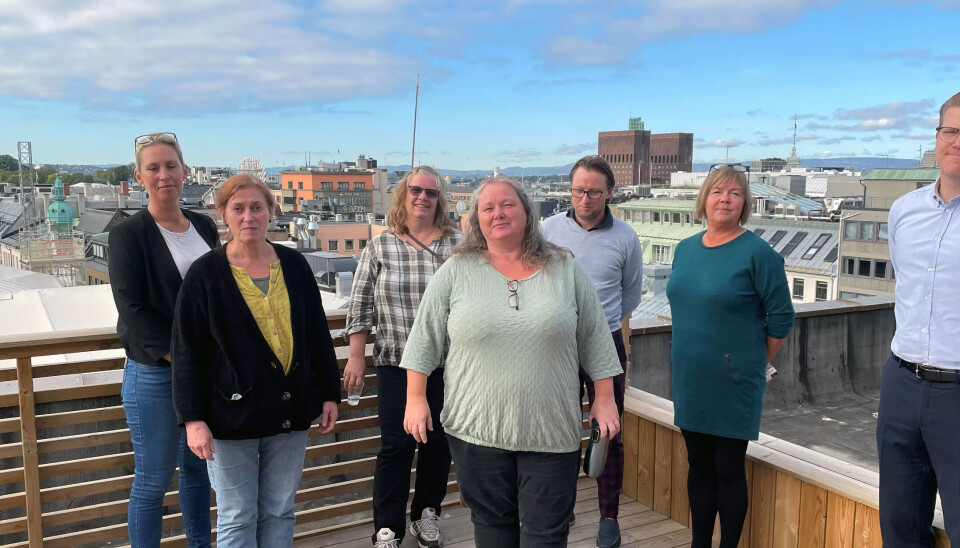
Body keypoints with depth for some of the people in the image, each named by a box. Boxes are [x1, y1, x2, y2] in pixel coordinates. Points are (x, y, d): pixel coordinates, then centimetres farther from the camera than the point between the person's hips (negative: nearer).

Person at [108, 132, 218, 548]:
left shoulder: (205, 227, 8)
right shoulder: (128, 233, -7)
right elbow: (132, 310, -13)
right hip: (154, 374, -5)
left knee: (198, 468, 17)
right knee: (153, 480, 6)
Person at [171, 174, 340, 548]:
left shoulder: (294, 265, 3)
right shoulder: (205, 274, -6)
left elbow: (318, 334, 8)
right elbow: (187, 352, -6)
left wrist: (329, 393, 7)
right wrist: (193, 418, -11)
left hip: (290, 411, 3)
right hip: (232, 414, -3)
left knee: (279, 512, 14)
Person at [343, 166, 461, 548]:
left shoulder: (458, 244, 1)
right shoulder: (379, 246, 0)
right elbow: (360, 305, 2)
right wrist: (356, 357, -1)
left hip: (447, 364, 1)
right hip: (396, 363, -1)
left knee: (439, 443, 11)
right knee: (396, 445, 3)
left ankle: (426, 514, 31)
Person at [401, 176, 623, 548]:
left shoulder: (565, 270, 2)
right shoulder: (455, 272, 0)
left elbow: (594, 338, 6)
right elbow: (425, 339, 3)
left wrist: (604, 399, 4)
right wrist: (416, 399, -1)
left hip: (551, 431, 0)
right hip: (477, 430, 0)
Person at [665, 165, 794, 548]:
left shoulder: (757, 253, -12)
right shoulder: (685, 249, 7)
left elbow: (781, 317, -7)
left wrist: (759, 361, 2)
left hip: (733, 383, -5)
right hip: (690, 379, 6)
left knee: (728, 469, 4)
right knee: (698, 465, 15)